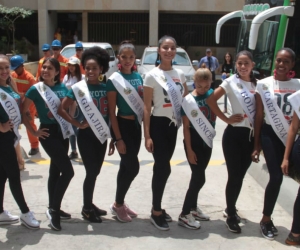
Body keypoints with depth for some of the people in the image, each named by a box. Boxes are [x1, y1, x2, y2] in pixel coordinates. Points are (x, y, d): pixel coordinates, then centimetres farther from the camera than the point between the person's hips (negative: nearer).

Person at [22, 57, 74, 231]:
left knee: (56, 171, 13)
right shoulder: (36, 89, -9)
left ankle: (53, 208, 25)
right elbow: (23, 112, -5)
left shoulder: (62, 88, 5)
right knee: (68, 171, -12)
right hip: (48, 133, -6)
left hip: (63, 132, 6)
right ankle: (54, 209, 1)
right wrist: (34, 132, -7)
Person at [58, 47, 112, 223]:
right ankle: (87, 208, 15)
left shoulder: (106, 87, 3)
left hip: (102, 134, 5)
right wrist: (78, 124, -14)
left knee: (96, 171, 14)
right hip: (86, 135, -5)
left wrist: (112, 134, 6)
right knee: (91, 172, -1)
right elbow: (62, 109, -10)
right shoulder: (79, 88, -9)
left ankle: (90, 204, 30)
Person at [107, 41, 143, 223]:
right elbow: (111, 111, -11)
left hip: (136, 125, 6)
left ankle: (120, 203, 26)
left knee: (127, 166, 12)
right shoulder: (114, 80, -10)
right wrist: (118, 138, -14)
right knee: (133, 167, -5)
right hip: (123, 125, -6)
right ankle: (118, 205, 13)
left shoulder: (138, 76, 7)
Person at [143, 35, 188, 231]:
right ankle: (156, 212, 11)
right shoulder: (152, 76, -9)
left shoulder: (180, 74, 6)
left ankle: (158, 207, 26)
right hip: (159, 124, -5)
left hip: (173, 125, 5)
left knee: (162, 167, 13)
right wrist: (147, 136, -14)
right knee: (163, 168, -4)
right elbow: (147, 107, -10)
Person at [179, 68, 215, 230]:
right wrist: (189, 150, -14)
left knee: (198, 176, 16)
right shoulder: (189, 101, -14)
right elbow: (186, 127, -13)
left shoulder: (211, 94, 0)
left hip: (207, 141, 5)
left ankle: (193, 207, 32)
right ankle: (184, 215, 3)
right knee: (199, 178, -6)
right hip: (193, 141, -5)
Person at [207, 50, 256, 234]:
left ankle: (231, 209, 32)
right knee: (234, 176, 0)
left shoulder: (256, 83, 9)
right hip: (234, 134, -5)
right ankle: (231, 215, 16)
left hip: (251, 135, 5)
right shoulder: (231, 82, -6)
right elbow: (211, 100, -11)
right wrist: (226, 119, -11)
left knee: (240, 175, 14)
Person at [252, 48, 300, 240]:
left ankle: (266, 218, 26)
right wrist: (256, 146, 0)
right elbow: (259, 116, 1)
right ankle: (266, 219, 15)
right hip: (270, 134, -2)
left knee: (277, 177, 5)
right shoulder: (264, 84, -1)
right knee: (276, 177, -7)